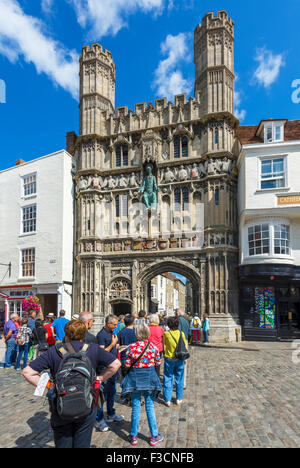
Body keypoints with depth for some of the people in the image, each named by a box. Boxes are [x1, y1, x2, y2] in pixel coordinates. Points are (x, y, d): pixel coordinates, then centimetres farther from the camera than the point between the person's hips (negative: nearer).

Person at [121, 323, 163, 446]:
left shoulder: (132, 347, -14)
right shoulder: (153, 346, -9)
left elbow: (127, 364, -8)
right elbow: (158, 363, 2)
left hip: (135, 378, -1)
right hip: (149, 377, 1)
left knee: (135, 407, 11)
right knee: (150, 406, 11)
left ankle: (133, 436, 22)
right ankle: (154, 437, 21)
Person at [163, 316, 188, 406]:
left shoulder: (166, 334, -12)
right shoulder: (181, 333, -6)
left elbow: (164, 347, -4)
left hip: (169, 359, -1)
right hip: (179, 359, 2)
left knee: (168, 379, 10)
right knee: (179, 379, 14)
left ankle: (167, 400, 15)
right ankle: (179, 399, 24)